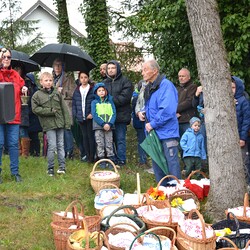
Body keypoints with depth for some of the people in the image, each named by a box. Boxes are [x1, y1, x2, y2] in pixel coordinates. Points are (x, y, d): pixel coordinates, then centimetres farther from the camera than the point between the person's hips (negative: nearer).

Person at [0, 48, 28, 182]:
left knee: (14, 144, 6)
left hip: (13, 115, 4)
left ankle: (15, 171, 15)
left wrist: (24, 89, 3)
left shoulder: (15, 74, 14)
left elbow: (21, 86, 24)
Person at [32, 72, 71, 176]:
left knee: (60, 145, 7)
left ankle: (62, 166, 13)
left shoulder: (57, 93, 7)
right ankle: (50, 168, 7)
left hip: (59, 123, 3)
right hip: (49, 124, -3)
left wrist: (67, 122, 0)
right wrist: (50, 111, -12)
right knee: (52, 146, -5)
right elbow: (35, 109, -6)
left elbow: (64, 108, 6)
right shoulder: (37, 95, -1)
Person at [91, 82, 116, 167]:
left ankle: (111, 160, 10)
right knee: (100, 144, 0)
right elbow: (94, 115, -6)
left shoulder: (110, 101, 9)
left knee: (109, 144, 4)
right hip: (98, 126, -1)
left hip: (109, 126, 1)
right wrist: (103, 124, -16)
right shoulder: (94, 102, 4)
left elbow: (113, 114, 3)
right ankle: (102, 161, 6)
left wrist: (110, 124, -13)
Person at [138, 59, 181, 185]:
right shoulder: (149, 87, 15)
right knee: (157, 165, 15)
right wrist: (142, 112, 8)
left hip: (167, 133, -9)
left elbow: (167, 110, -25)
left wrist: (152, 124, -18)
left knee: (172, 164, -5)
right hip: (154, 133, 9)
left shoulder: (166, 85, -14)